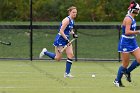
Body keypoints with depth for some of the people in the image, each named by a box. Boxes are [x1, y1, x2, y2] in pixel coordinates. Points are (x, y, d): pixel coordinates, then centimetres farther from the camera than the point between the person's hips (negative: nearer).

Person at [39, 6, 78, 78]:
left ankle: (67, 73, -2)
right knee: (58, 58, -2)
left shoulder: (72, 21, 8)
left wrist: (73, 34, 4)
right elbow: (61, 31, -23)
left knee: (71, 55, -6)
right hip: (60, 40, -8)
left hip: (66, 40, 8)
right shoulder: (67, 20, -19)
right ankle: (45, 52, 22)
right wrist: (66, 39, -25)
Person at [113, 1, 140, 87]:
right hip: (125, 43, -9)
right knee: (125, 64, -1)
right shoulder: (128, 19, -19)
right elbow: (127, 32, -27)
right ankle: (117, 81, 16)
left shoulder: (132, 19, 10)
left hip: (132, 42, 9)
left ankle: (127, 72, 19)